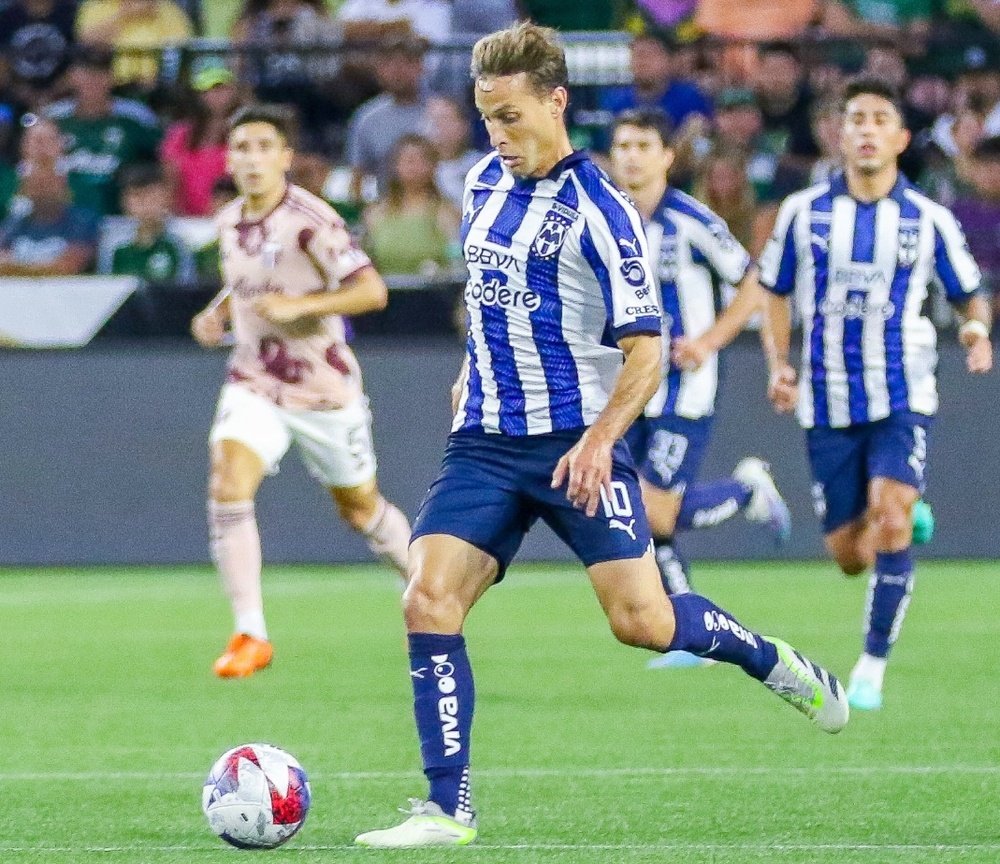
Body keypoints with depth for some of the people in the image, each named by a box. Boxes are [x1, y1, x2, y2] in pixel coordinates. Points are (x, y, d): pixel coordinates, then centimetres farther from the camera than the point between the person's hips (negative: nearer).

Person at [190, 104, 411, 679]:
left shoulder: (309, 220, -18)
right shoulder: (229, 222, 3)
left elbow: (372, 291, -23)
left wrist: (299, 306, -31)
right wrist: (217, 314, 3)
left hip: (324, 389, -4)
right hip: (255, 386, 4)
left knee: (361, 508, 13)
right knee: (228, 488, -20)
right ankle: (251, 636, -16)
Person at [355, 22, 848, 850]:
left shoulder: (598, 209, -13)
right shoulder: (485, 184, 8)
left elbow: (644, 352, -15)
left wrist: (598, 440, -27)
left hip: (577, 444, -6)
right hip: (485, 441, 6)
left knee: (640, 619, -10)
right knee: (428, 600, -12)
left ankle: (773, 662, 21)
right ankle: (447, 809, -8)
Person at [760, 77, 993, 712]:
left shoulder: (929, 220, -1)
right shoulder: (803, 212, 1)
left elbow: (970, 294, 9)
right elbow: (776, 291, 13)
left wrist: (977, 328, -14)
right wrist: (780, 364, -1)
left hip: (902, 398, -2)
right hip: (829, 404, 2)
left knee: (891, 517, -24)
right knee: (849, 557, 5)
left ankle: (874, 663, -13)